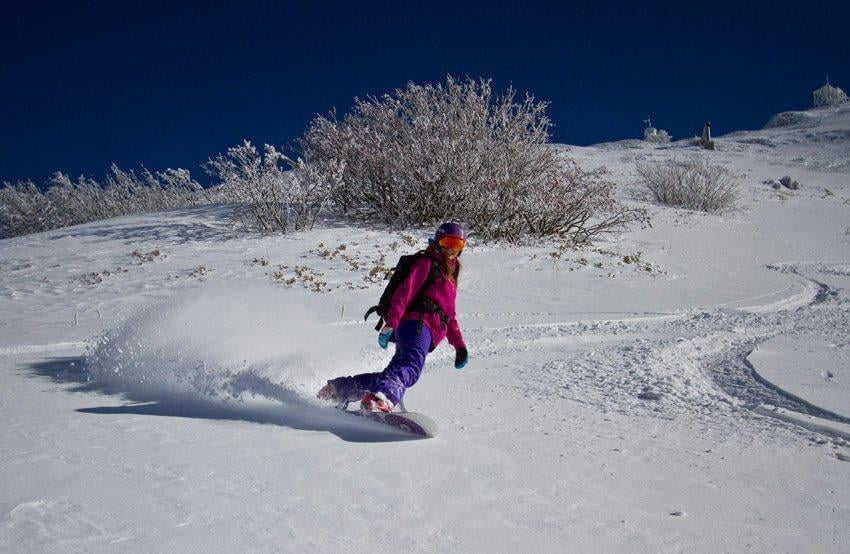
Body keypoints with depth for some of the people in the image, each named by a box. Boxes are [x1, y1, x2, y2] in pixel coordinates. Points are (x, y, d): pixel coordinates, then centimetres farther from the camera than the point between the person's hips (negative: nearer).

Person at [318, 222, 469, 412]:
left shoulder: (450, 273, 32)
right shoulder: (426, 264, 5)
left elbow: (449, 314, 36)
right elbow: (404, 293, -8)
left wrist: (459, 344, 28)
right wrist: (391, 324, -20)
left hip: (429, 335, 9)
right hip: (417, 323, -9)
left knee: (392, 374, 2)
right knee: (411, 366, -33)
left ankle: (338, 389, 8)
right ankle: (381, 399, -58)